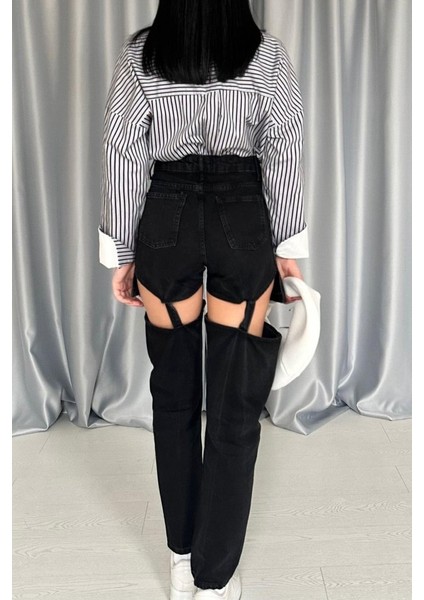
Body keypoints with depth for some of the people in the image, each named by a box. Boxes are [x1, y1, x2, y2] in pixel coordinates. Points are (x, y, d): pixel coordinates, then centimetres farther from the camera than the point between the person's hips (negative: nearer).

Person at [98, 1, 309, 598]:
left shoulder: (140, 54, 1)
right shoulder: (268, 54, -1)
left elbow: (124, 159, 0)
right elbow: (286, 158, -1)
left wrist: (122, 254, 6)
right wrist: (287, 245, 8)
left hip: (165, 225, 2)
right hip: (243, 225, -1)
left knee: (173, 394, 14)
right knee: (235, 404, 4)